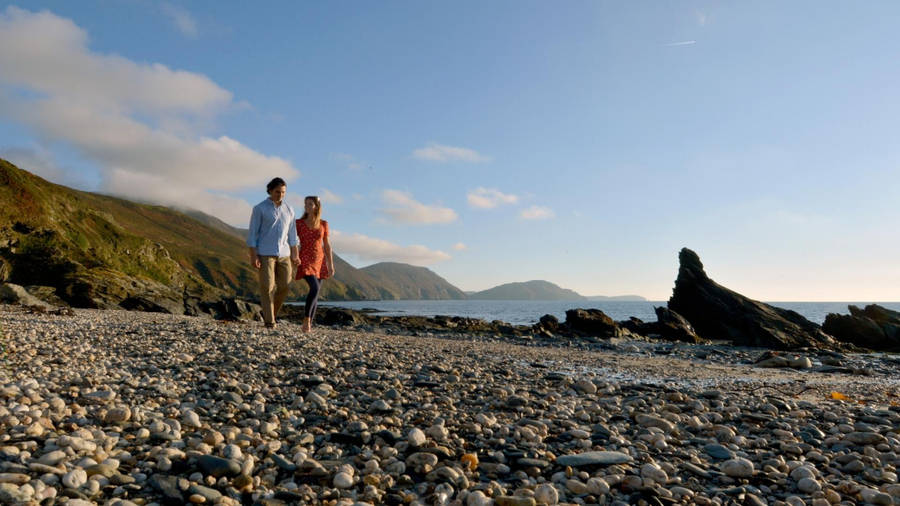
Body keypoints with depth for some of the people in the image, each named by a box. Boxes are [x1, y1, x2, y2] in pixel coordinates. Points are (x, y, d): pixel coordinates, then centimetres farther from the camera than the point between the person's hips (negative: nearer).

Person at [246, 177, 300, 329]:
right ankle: (269, 321, 1)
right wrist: (253, 256, -12)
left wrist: (295, 255, 8)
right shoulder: (259, 209, -3)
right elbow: (252, 233, -5)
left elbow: (292, 234, 14)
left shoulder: (289, 210, 10)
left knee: (284, 286, 0)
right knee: (267, 287, -6)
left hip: (283, 254, 4)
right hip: (265, 254, -4)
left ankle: (270, 313, 20)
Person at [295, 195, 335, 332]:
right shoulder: (298, 223, -1)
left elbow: (327, 245, 8)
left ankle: (309, 325, 13)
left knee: (316, 293, 3)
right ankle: (306, 320, -12)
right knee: (315, 288, -24)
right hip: (305, 260, -3)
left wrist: (331, 264, 4)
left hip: (319, 261, 3)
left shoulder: (323, 224, 5)